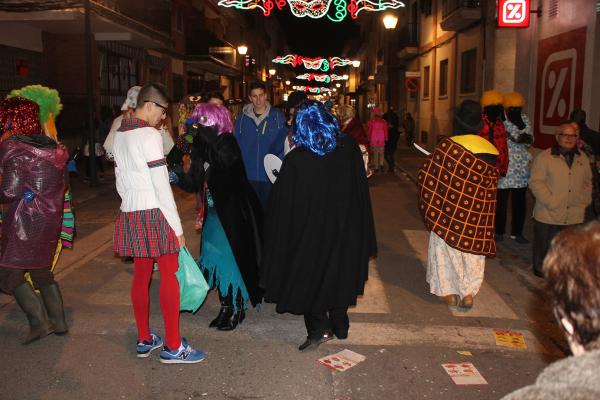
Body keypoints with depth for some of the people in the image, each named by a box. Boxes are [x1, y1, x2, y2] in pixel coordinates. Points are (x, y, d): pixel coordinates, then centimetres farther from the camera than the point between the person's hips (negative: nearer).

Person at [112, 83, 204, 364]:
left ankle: (144, 340, 23)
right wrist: (177, 226, -11)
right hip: (154, 214, -8)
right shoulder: (150, 135, -13)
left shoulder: (120, 135, 13)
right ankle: (172, 347, 5)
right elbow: (161, 185, -16)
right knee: (170, 276, -1)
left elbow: (121, 181, 17)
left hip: (130, 214, 8)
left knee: (141, 275, 14)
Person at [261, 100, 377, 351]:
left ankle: (320, 327, 8)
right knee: (340, 273, 20)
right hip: (345, 228, 4)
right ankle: (340, 324, 31)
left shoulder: (295, 160, -20)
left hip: (309, 230, -4)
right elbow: (361, 189, 0)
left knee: (309, 276, 13)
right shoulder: (349, 148, -10)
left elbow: (284, 205, -13)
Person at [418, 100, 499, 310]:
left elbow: (428, 178, -11)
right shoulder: (490, 150, -3)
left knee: (446, 245, 13)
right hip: (477, 212, 3)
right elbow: (491, 184, 5)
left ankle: (449, 291, 21)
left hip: (449, 208, -3)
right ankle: (468, 292, 14)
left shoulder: (448, 146, -16)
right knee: (473, 247, 16)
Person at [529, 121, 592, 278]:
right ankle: (541, 269, 26)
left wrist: (585, 200, 9)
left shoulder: (583, 159, 12)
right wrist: (550, 201, -16)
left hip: (574, 216, 4)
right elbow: (536, 182, -11)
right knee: (544, 246, 7)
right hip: (549, 215, -4)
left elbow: (588, 182, 23)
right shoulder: (544, 157, -6)